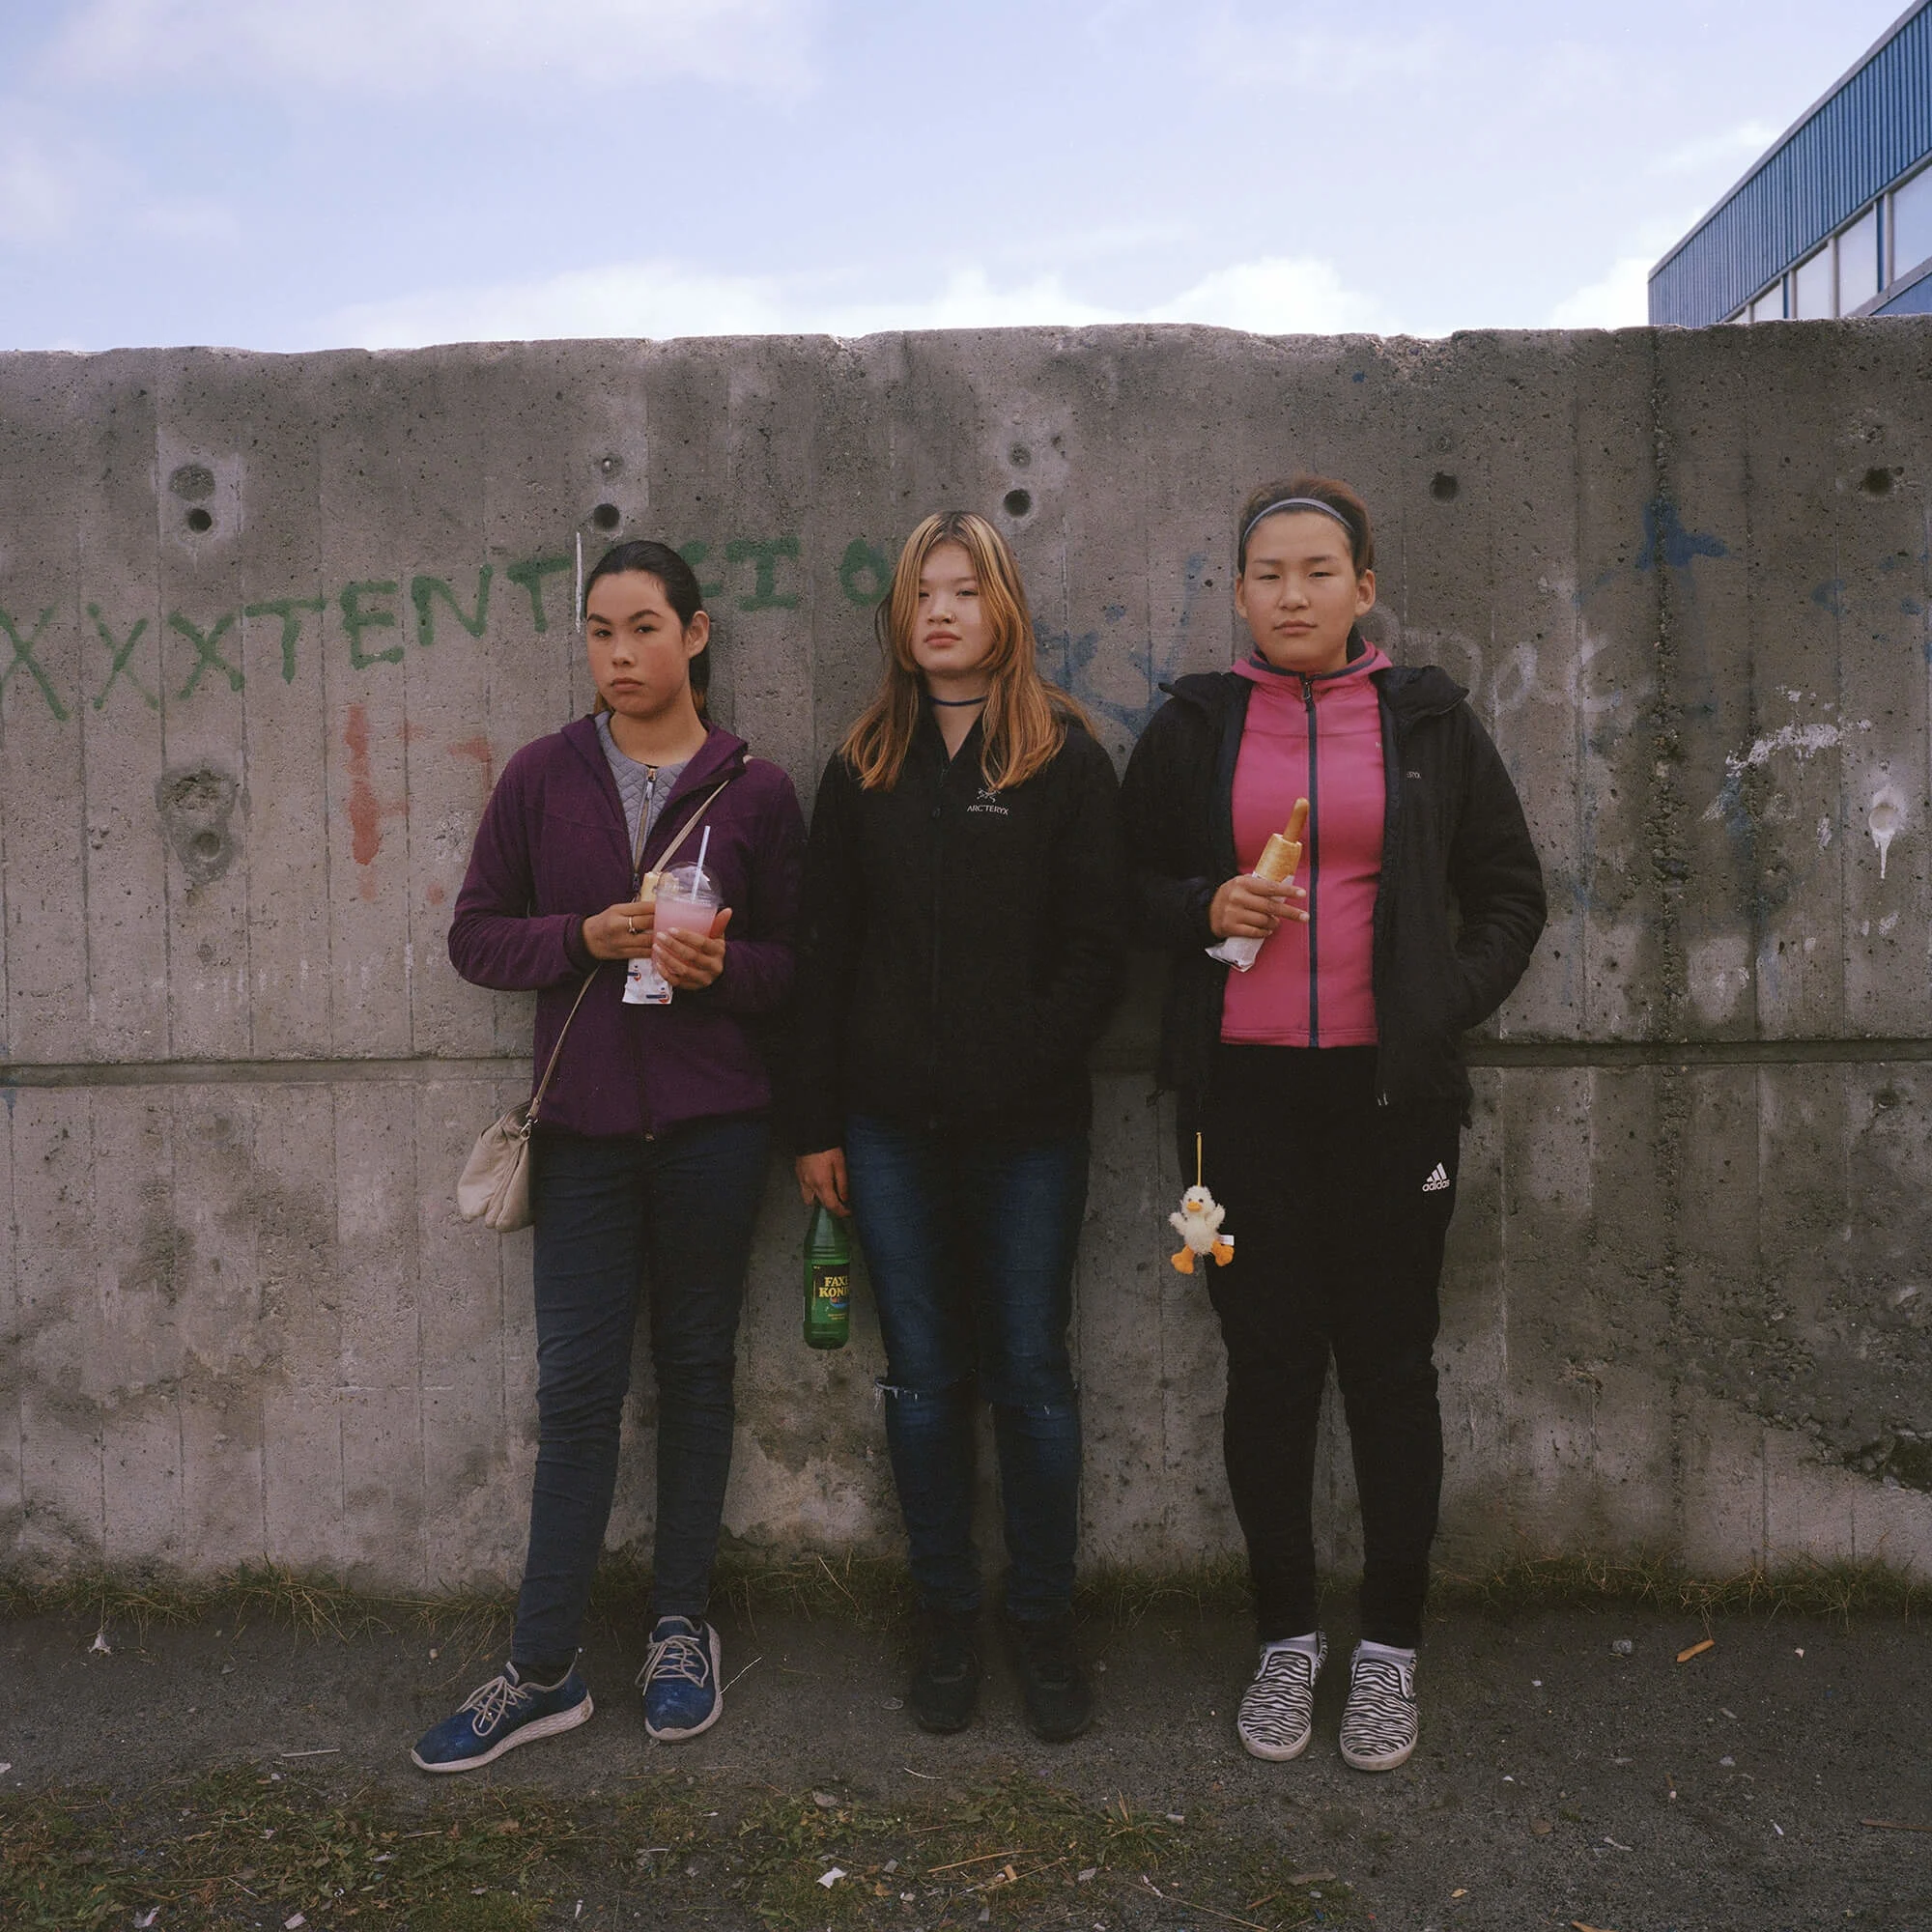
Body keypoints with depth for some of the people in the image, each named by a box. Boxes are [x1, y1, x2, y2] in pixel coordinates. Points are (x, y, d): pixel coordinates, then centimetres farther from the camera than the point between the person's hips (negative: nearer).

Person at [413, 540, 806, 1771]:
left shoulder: (755, 790, 1)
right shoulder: (543, 776, 4)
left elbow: (796, 964, 4)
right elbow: (477, 937, 4)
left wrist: (722, 963, -17)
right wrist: (585, 938, -13)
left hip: (712, 1125, 0)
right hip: (583, 1125, 1)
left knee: (696, 1369, 10)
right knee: (578, 1384, 3)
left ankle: (682, 1627, 26)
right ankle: (544, 1669, 13)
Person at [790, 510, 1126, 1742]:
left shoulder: (1064, 756, 2)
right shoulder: (865, 765, 9)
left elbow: (1097, 945, -2)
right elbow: (826, 951, 8)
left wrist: (1029, 1062, -13)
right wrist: (818, 1121, 4)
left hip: (1029, 1128, -2)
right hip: (893, 1128, 2)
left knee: (1031, 1374, 6)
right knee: (923, 1378, 10)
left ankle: (1046, 1625, 23)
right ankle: (949, 1623, 25)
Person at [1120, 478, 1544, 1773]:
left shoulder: (1428, 721, 6)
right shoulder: (1193, 727, 7)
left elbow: (1509, 891, 11)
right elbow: (1131, 888, 11)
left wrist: (1447, 1008, -3)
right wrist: (1204, 910, -10)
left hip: (1389, 1090, 0)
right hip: (1243, 1090, 1)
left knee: (1390, 1363, 6)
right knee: (1268, 1364, 6)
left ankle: (1390, 1648, 23)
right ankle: (1286, 1637, 23)